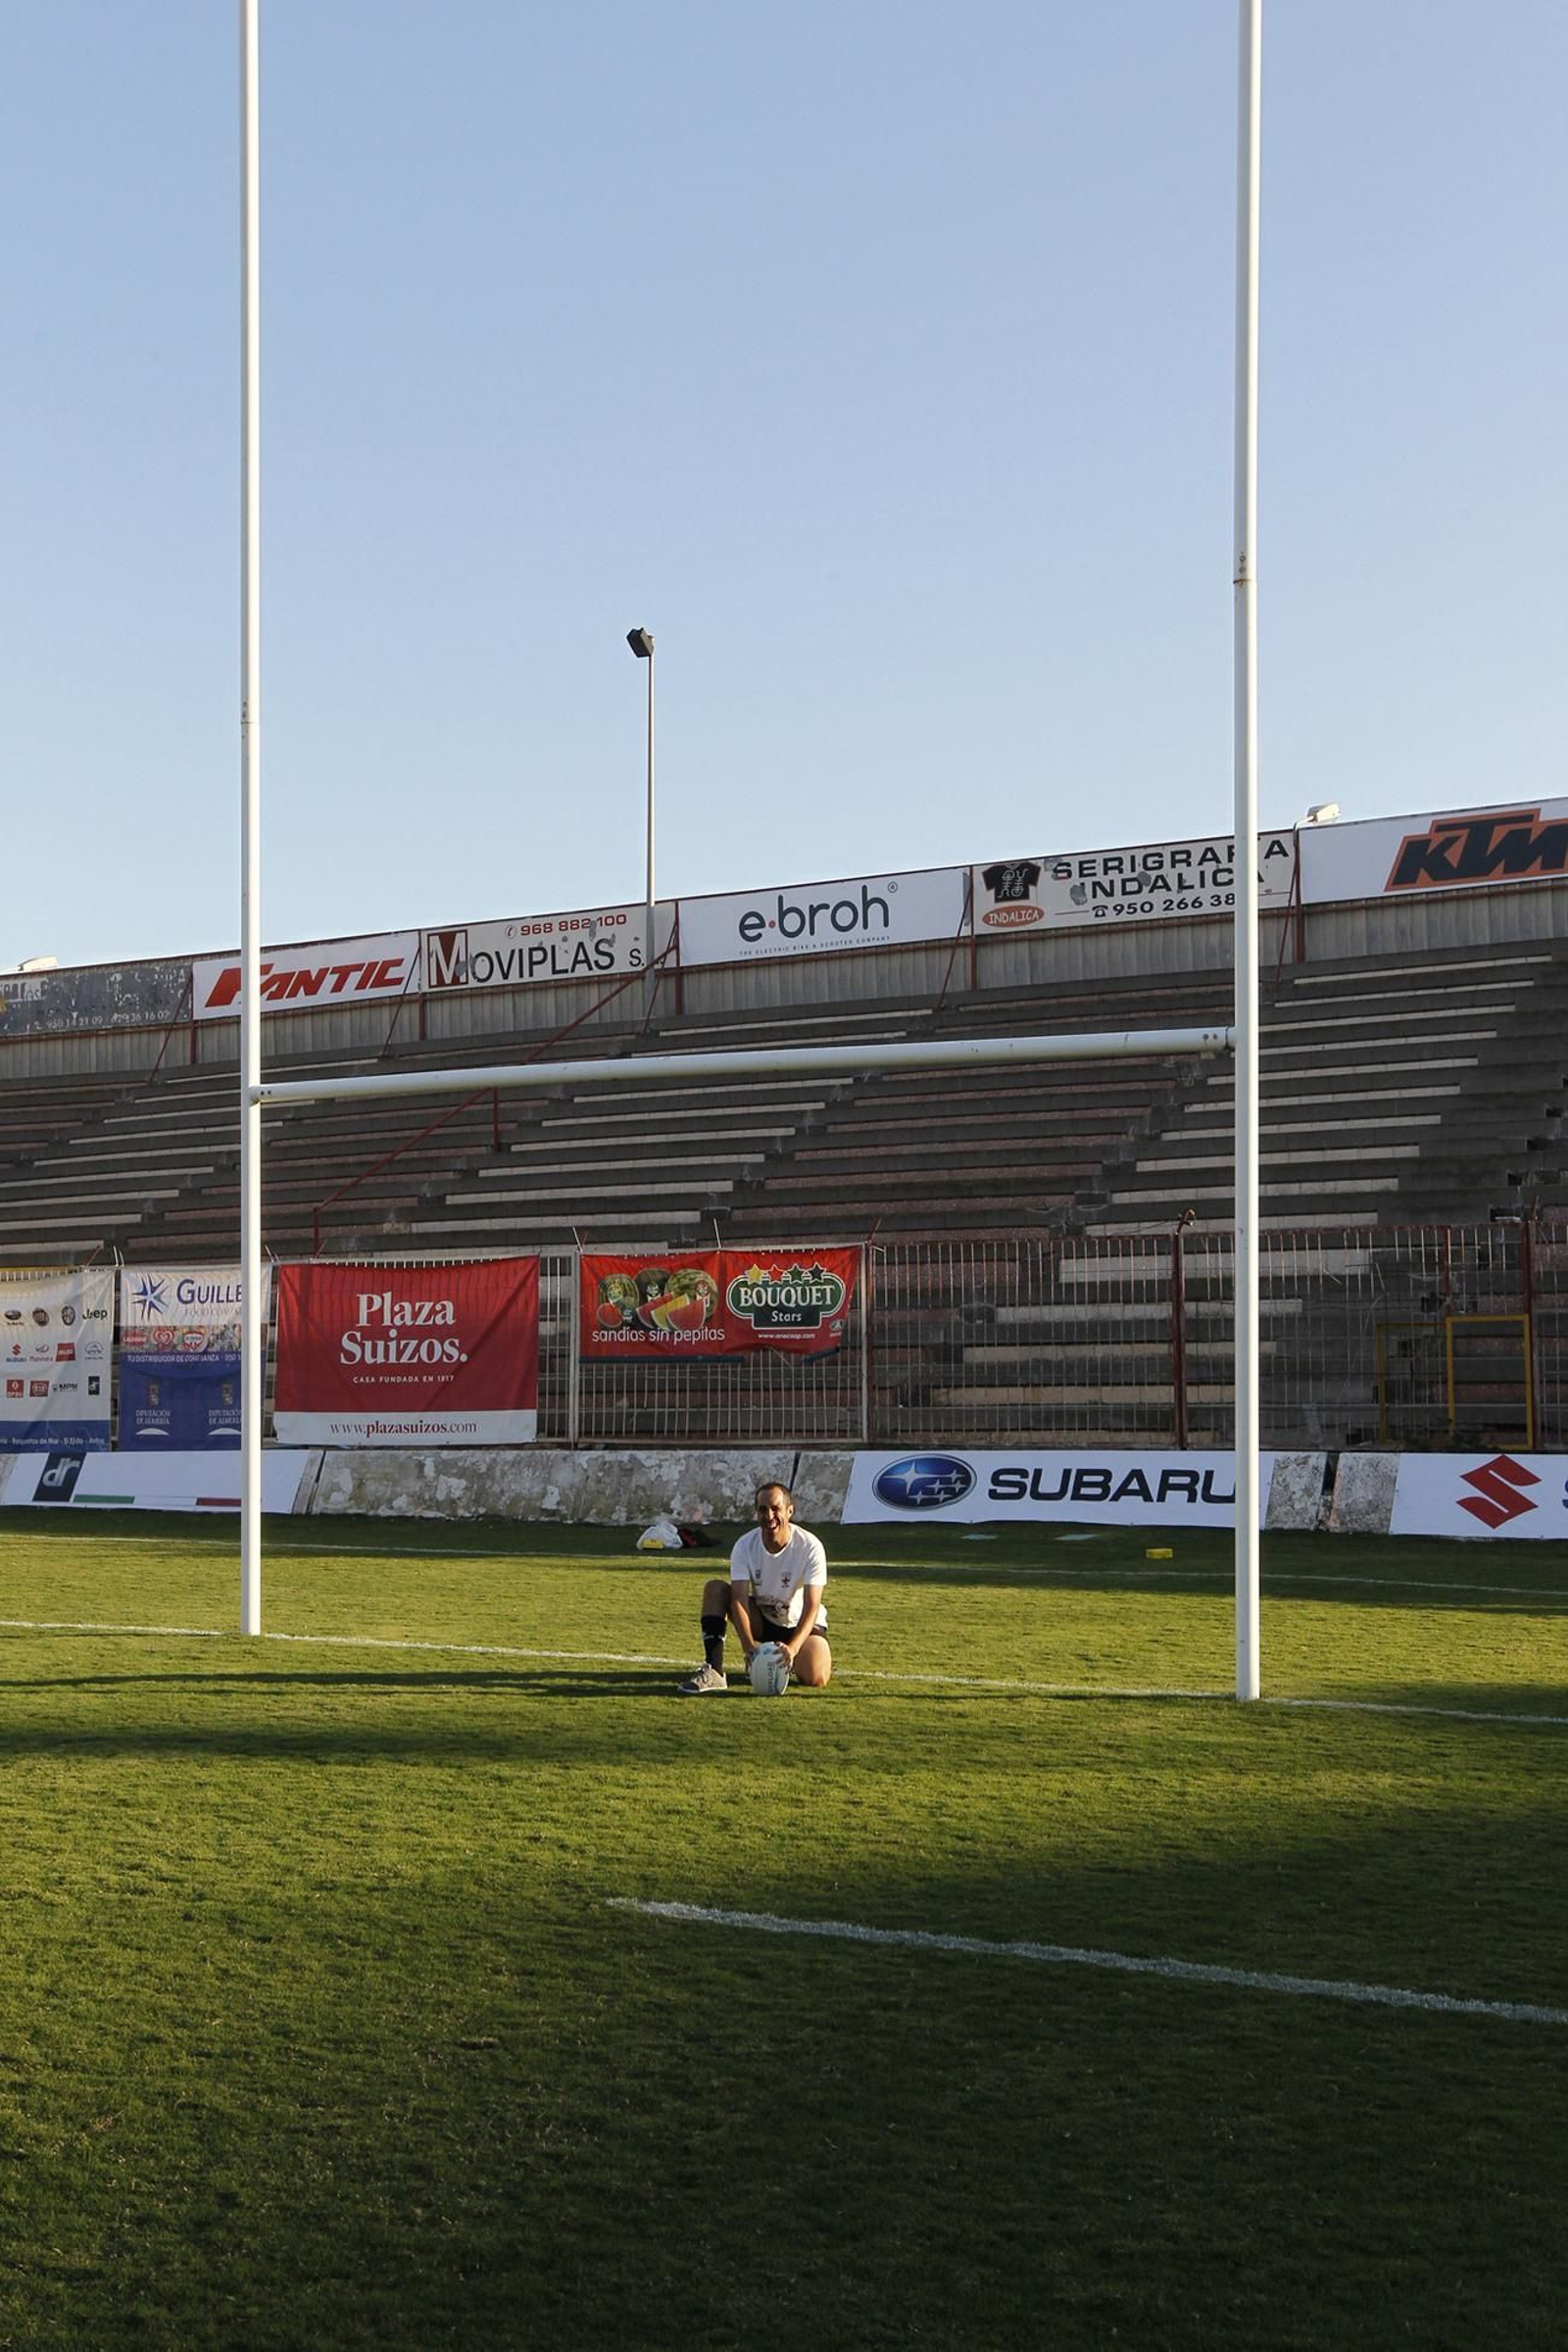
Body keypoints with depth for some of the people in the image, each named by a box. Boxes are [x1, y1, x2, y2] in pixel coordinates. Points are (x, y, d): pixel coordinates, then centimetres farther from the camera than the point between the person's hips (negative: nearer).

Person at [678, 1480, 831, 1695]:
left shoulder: (810, 1546, -23)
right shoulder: (745, 1546, -16)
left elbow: (811, 1607, -27)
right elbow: (739, 1599, -25)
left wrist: (792, 1648, -43)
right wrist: (749, 1646, -41)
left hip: (799, 1625, -2)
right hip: (761, 1620, 2)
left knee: (816, 1679, -29)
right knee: (714, 1588, -22)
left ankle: (788, 1661, 8)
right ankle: (713, 1670, -27)